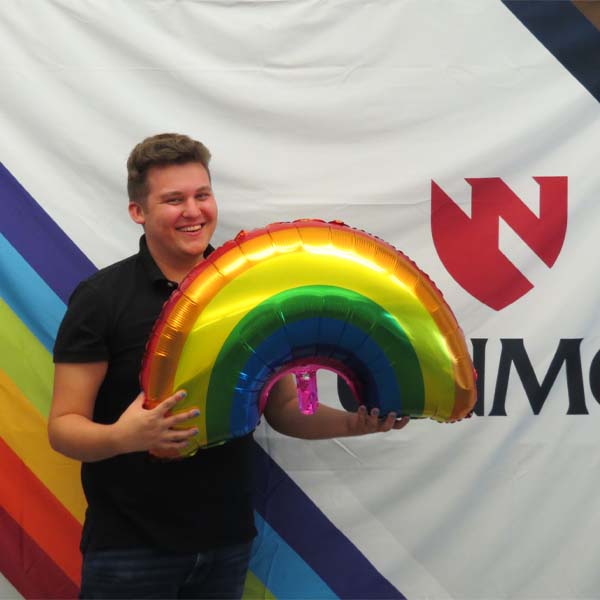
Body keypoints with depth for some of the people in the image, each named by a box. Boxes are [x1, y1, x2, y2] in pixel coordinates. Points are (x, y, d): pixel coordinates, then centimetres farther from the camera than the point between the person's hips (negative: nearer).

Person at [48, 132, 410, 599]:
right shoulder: (102, 297, -8)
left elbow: (283, 409, 9)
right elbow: (64, 426, -9)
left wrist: (351, 422, -9)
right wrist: (120, 437, -30)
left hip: (228, 542, 4)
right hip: (130, 546, -3)